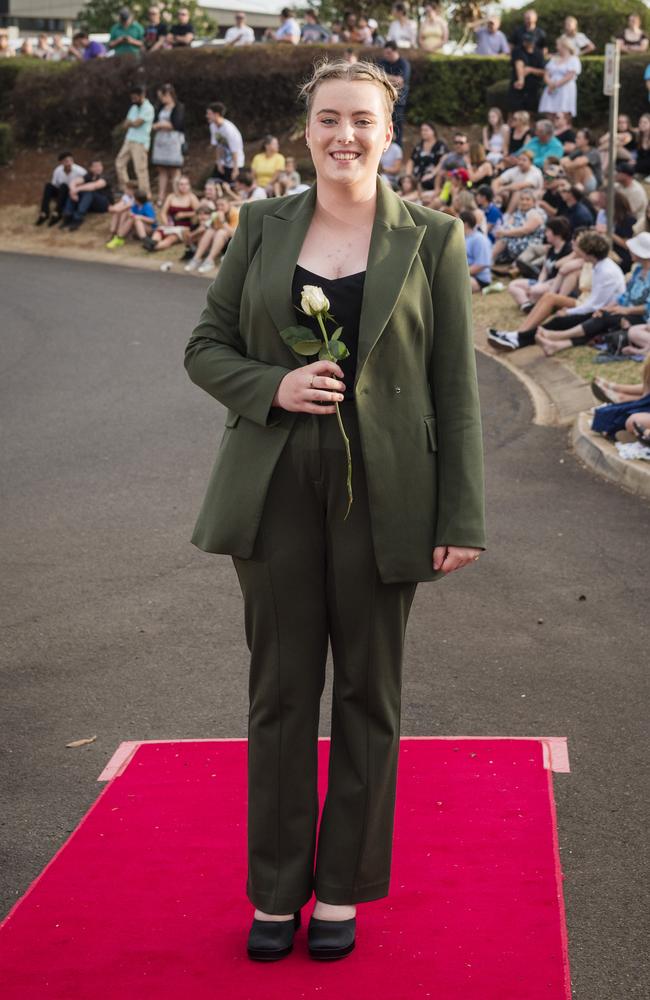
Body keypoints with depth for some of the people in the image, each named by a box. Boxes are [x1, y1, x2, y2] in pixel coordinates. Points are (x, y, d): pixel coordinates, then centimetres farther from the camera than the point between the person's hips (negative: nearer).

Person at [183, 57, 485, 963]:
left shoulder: (431, 240, 1)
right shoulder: (262, 227, 6)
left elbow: (455, 387, -1)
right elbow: (206, 346, 9)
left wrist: (462, 521, -6)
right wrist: (273, 387, -12)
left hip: (382, 493, -1)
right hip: (277, 488, 1)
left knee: (367, 692, 8)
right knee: (280, 690, 7)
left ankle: (343, 888, 22)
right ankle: (276, 890, 19)